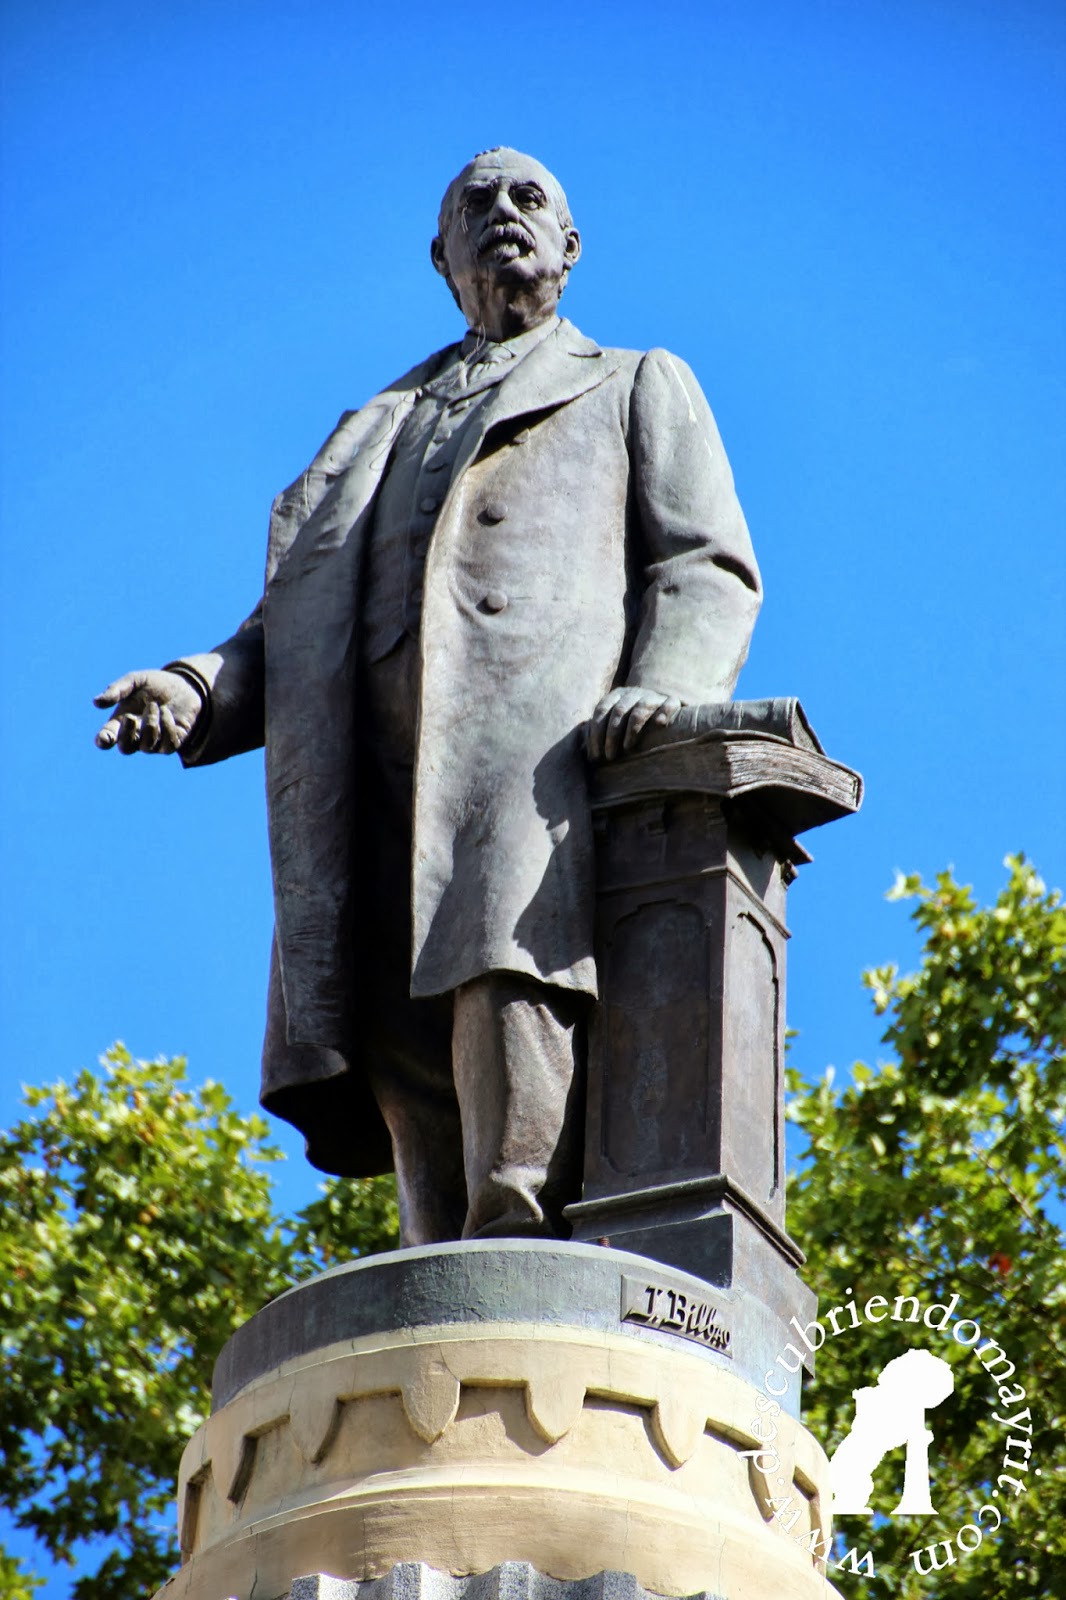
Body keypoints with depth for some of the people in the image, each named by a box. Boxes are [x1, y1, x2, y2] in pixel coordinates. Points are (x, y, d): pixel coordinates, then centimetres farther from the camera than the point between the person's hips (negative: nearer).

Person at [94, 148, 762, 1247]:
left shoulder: (639, 389, 27)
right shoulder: (379, 429, 37)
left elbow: (709, 568, 12)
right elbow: (296, 615, 30)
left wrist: (663, 686, -11)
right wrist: (200, 692, 7)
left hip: (541, 741, -4)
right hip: (379, 781, 4)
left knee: (505, 972, -30)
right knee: (405, 1069, -12)